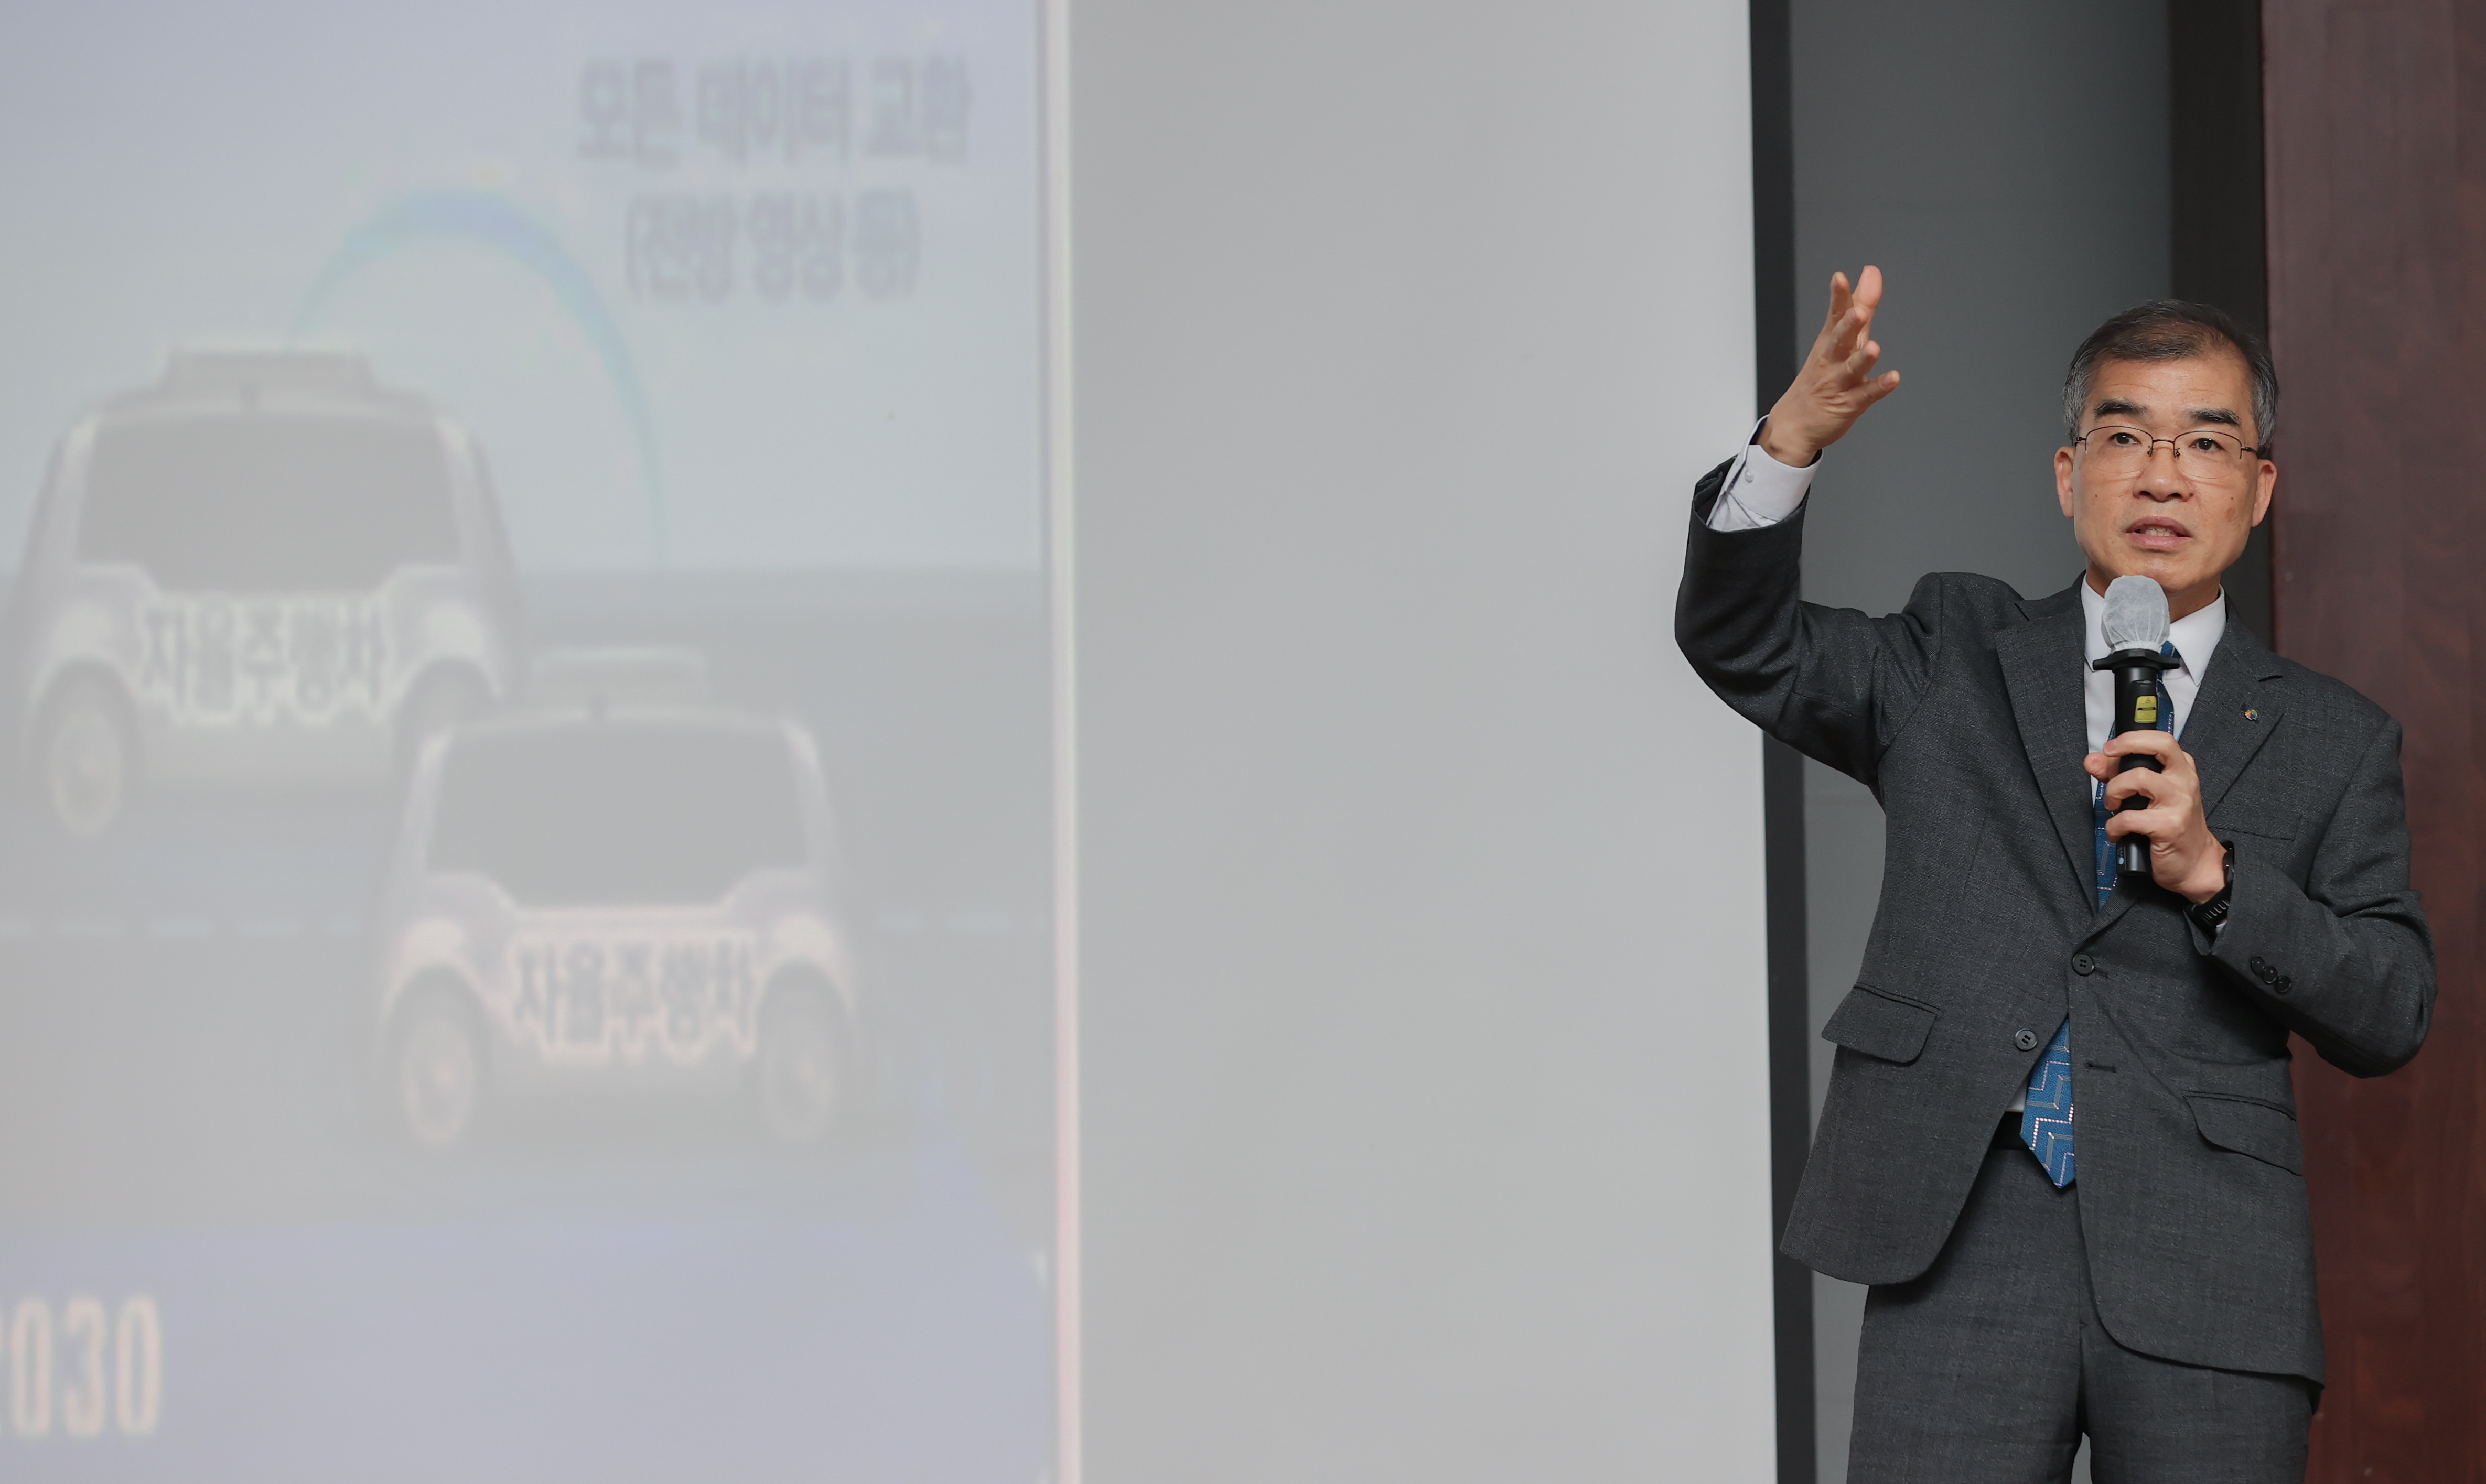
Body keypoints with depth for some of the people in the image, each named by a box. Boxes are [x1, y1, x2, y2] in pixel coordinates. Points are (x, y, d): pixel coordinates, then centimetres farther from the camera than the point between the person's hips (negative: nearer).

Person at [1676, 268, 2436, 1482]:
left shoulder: (2333, 741, 12)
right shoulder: (1956, 661, 16)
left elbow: (2391, 1018, 5)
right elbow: (1741, 643, 3)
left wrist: (2212, 872, -11)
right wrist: (1794, 435, -14)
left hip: (2207, 1289, 1)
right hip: (1961, 1246, 0)